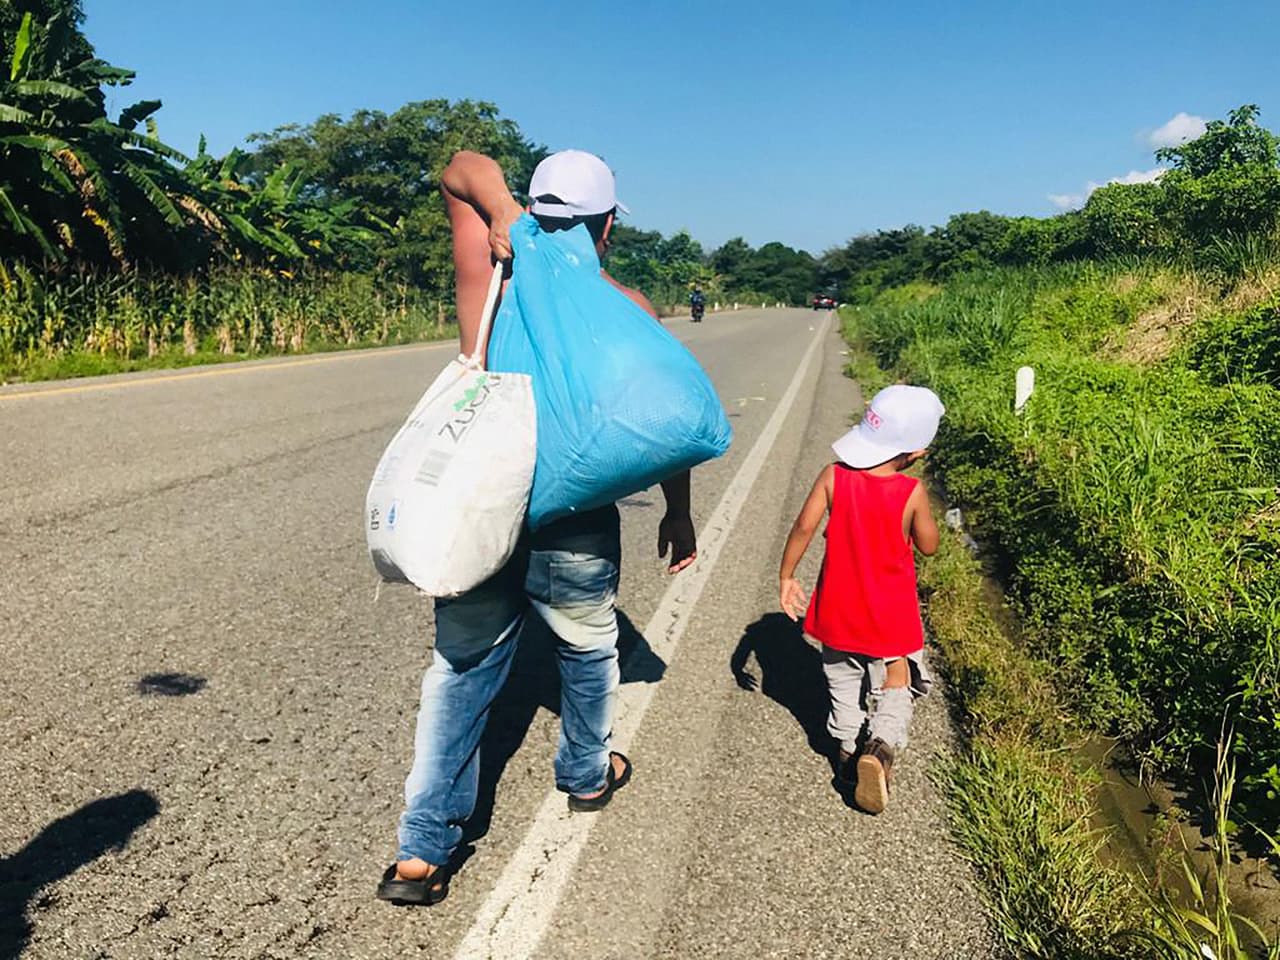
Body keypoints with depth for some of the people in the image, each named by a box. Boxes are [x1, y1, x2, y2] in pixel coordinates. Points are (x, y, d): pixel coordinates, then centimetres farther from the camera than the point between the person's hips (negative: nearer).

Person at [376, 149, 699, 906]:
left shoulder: (489, 278, -2)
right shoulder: (627, 309, -7)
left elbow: (463, 168, 9)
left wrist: (502, 211, -11)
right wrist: (679, 515, 10)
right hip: (576, 531, -2)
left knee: (460, 674, 13)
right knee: (589, 653, 24)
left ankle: (424, 850, 14)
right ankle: (587, 775, 48)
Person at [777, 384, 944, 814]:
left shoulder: (834, 476, -16)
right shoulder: (912, 492, -19)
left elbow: (803, 528, -15)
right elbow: (928, 546, -6)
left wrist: (786, 576, -4)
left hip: (840, 606, 2)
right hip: (891, 613, -2)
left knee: (844, 678, 22)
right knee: (895, 682, 14)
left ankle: (848, 749, 28)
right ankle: (881, 745, -8)